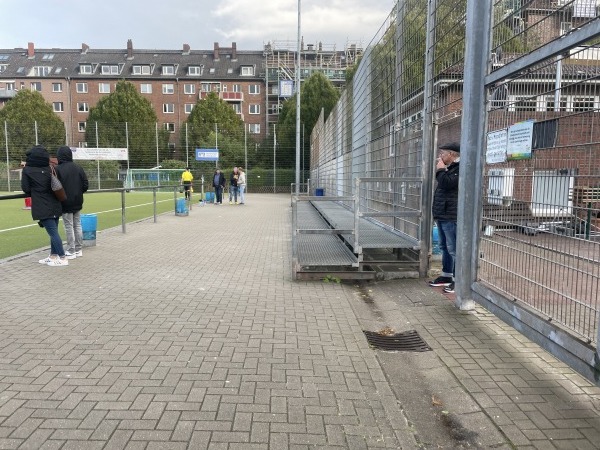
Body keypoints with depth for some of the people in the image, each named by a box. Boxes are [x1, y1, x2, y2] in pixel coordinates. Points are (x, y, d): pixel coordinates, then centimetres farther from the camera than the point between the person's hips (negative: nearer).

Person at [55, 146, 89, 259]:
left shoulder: (58, 169, -12)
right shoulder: (79, 168, 1)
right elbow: (85, 185, 1)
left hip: (66, 203, -5)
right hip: (78, 202, 5)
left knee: (69, 227, 1)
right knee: (77, 225, 12)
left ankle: (71, 251, 5)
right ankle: (79, 249, 17)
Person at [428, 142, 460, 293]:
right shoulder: (451, 168, 20)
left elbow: (446, 183, -23)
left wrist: (440, 170, -10)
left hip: (451, 216, -11)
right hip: (443, 214, 11)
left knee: (453, 249, -7)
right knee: (444, 247, 15)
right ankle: (446, 276, 25)